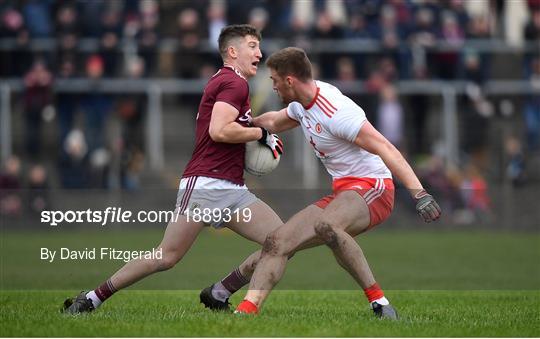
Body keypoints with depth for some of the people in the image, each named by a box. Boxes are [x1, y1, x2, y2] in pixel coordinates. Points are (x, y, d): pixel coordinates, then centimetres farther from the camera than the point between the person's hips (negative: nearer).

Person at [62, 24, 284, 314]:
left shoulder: (223, 81, 22)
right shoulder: (235, 83, -8)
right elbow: (219, 130, -22)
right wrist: (262, 134, -11)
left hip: (233, 191, 10)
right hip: (206, 184, -10)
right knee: (167, 257, -10)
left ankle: (218, 295, 5)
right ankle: (92, 299, 0)